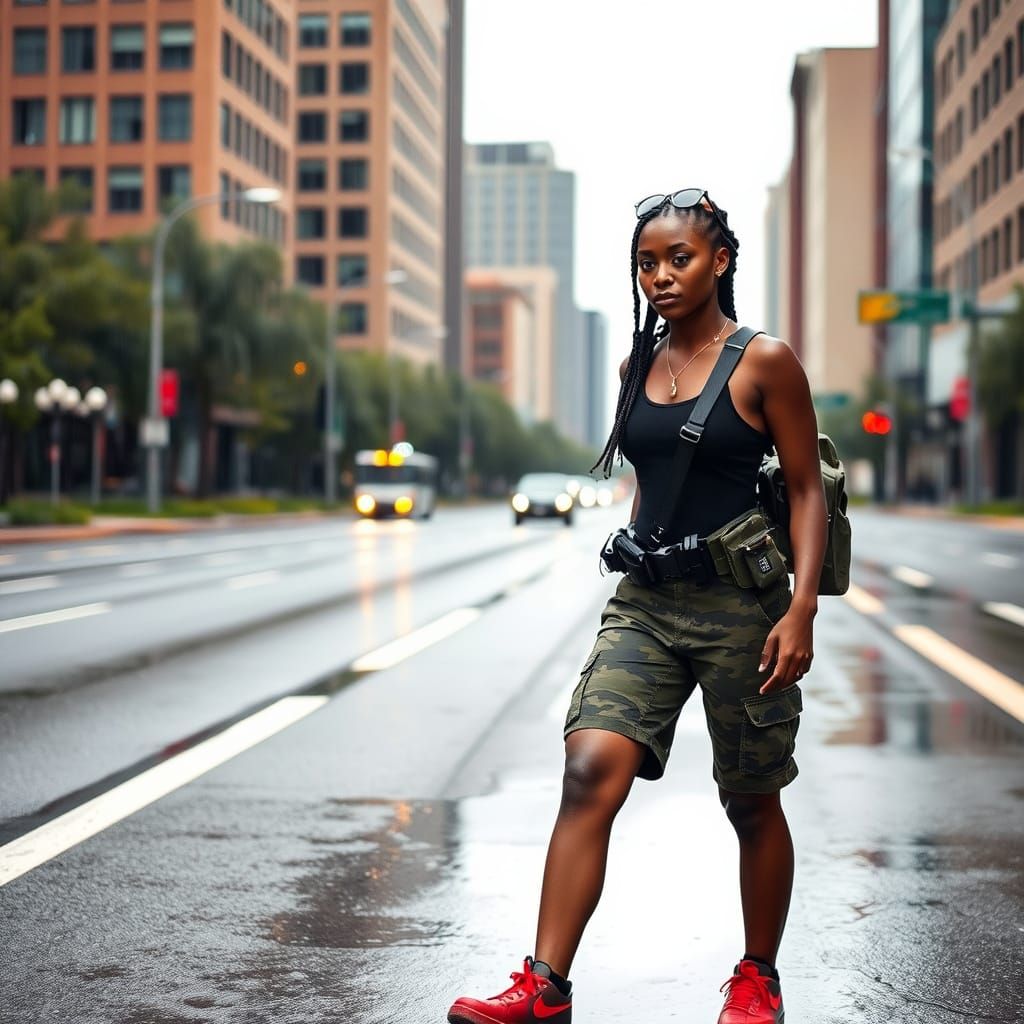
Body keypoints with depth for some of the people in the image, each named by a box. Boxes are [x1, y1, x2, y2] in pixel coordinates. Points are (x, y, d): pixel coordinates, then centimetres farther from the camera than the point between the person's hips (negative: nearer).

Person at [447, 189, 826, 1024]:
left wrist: (802, 609, -14)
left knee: (752, 803, 8)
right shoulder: (640, 366, 10)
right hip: (644, 604, 4)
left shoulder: (764, 362, -6)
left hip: (740, 603, -4)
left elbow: (807, 490, -6)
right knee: (590, 771, -13)